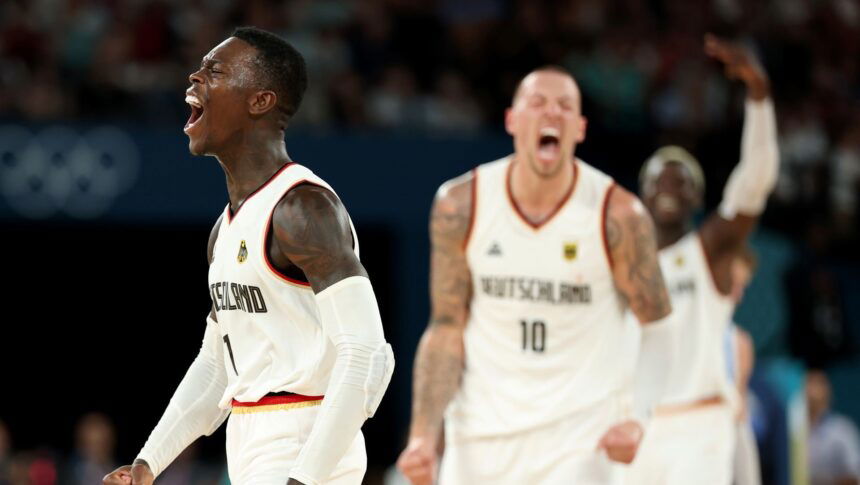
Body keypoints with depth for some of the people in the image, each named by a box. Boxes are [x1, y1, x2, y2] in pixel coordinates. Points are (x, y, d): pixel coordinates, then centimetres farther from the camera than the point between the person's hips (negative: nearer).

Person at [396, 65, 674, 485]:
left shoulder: (617, 215, -10)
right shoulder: (461, 206, -4)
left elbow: (658, 328, -3)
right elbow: (447, 328, 1)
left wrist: (638, 419, -19)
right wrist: (423, 435, -7)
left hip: (580, 438, -3)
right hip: (482, 433, 3)